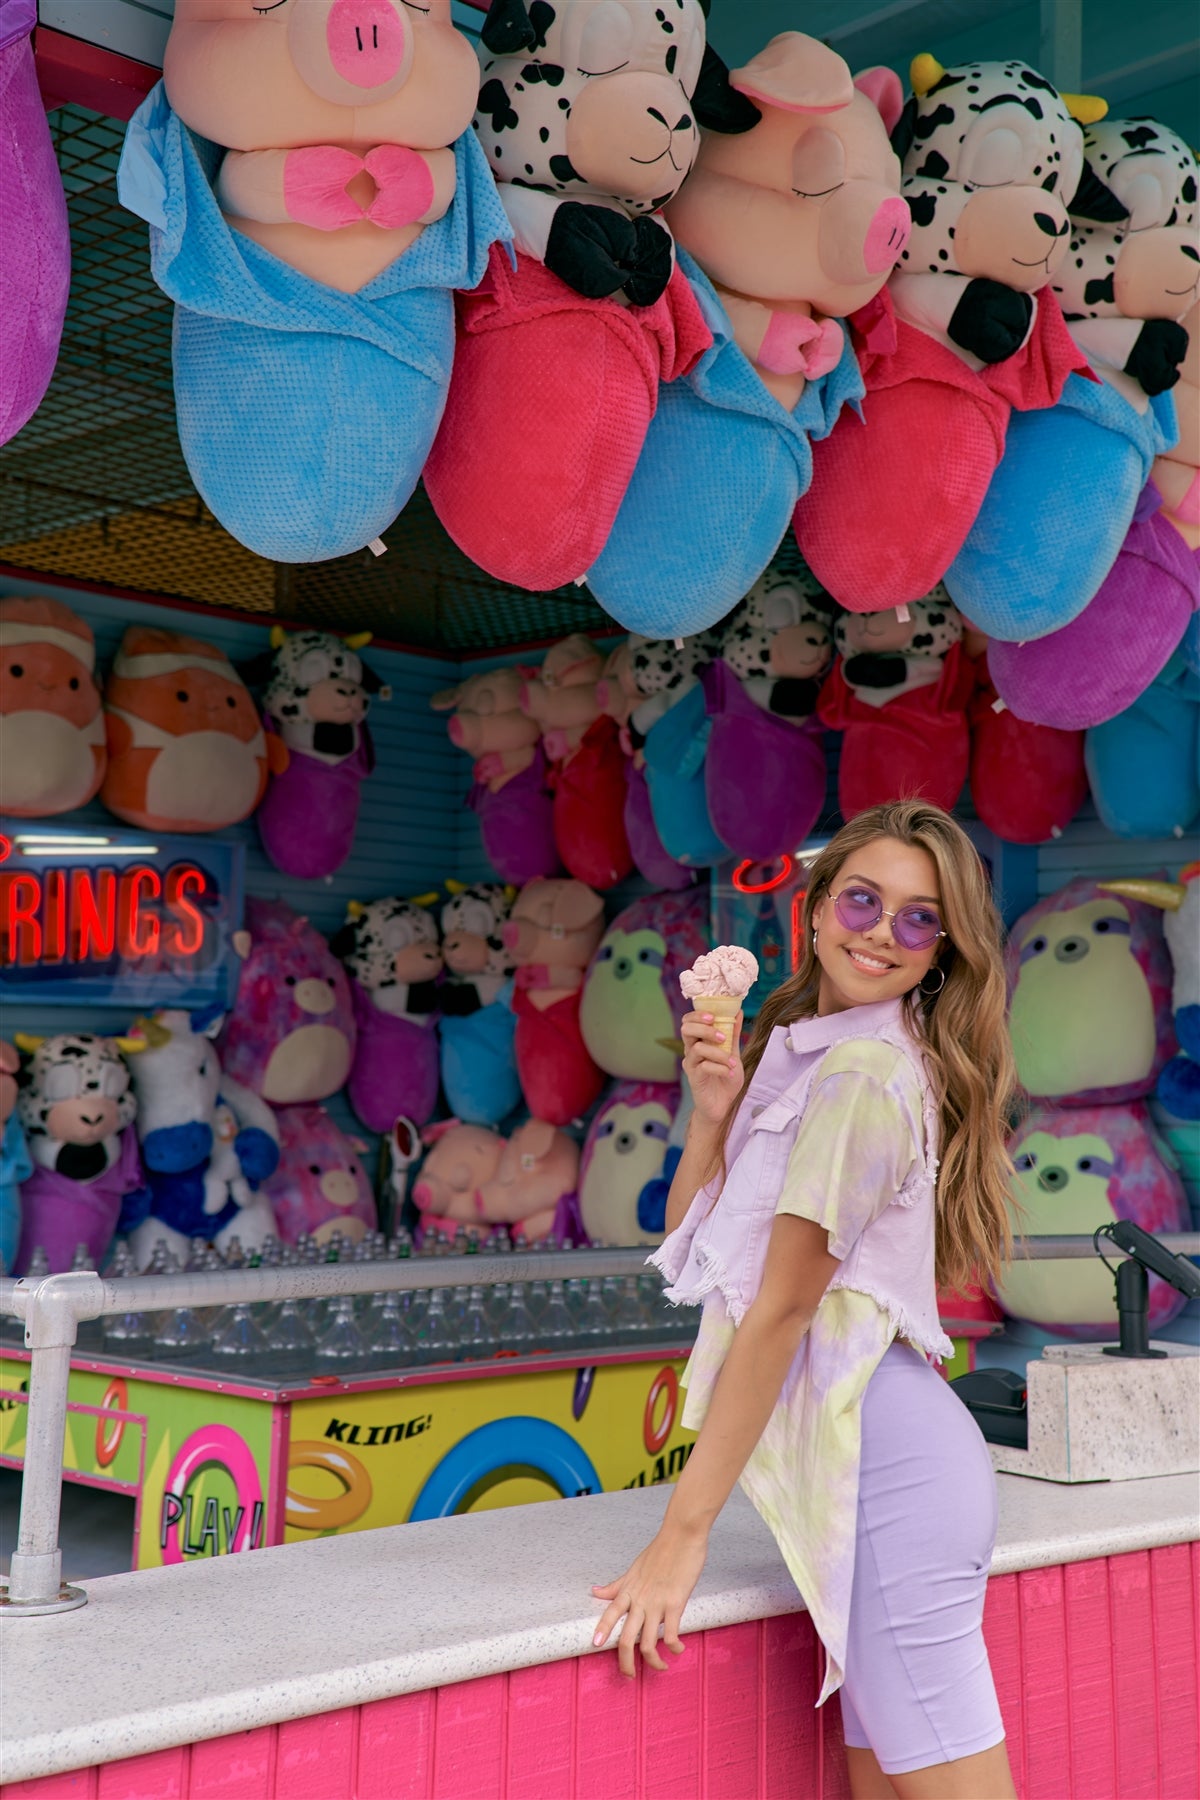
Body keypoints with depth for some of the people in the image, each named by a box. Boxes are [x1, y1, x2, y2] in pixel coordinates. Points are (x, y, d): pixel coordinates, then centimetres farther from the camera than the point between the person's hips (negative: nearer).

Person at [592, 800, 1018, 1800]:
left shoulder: (864, 1070, -14)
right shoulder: (804, 1055, 15)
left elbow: (781, 1309, -15)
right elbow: (691, 1246, 14)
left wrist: (682, 1536, -12)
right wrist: (716, 1110, -4)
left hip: (879, 1455, -9)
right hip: (871, 1455, 9)